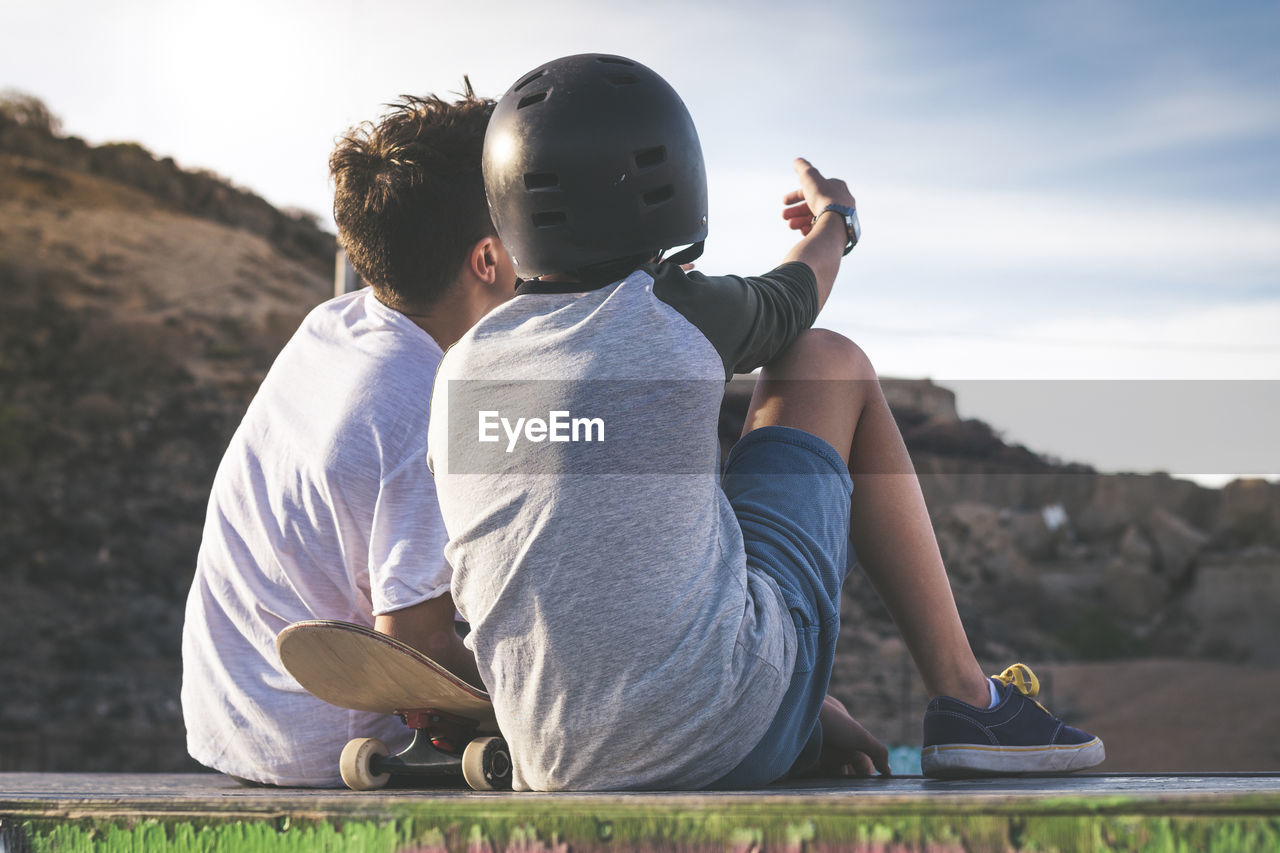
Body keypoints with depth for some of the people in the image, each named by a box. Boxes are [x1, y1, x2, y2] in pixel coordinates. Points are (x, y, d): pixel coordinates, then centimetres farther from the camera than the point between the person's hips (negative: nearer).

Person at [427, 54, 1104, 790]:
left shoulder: (460, 373, 4)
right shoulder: (675, 315, -7)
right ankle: (964, 695, 18)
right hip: (734, 737, -5)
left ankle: (816, 727, 42)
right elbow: (790, 302, 19)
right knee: (830, 363, 15)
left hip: (556, 765, 5)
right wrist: (834, 223, 43)